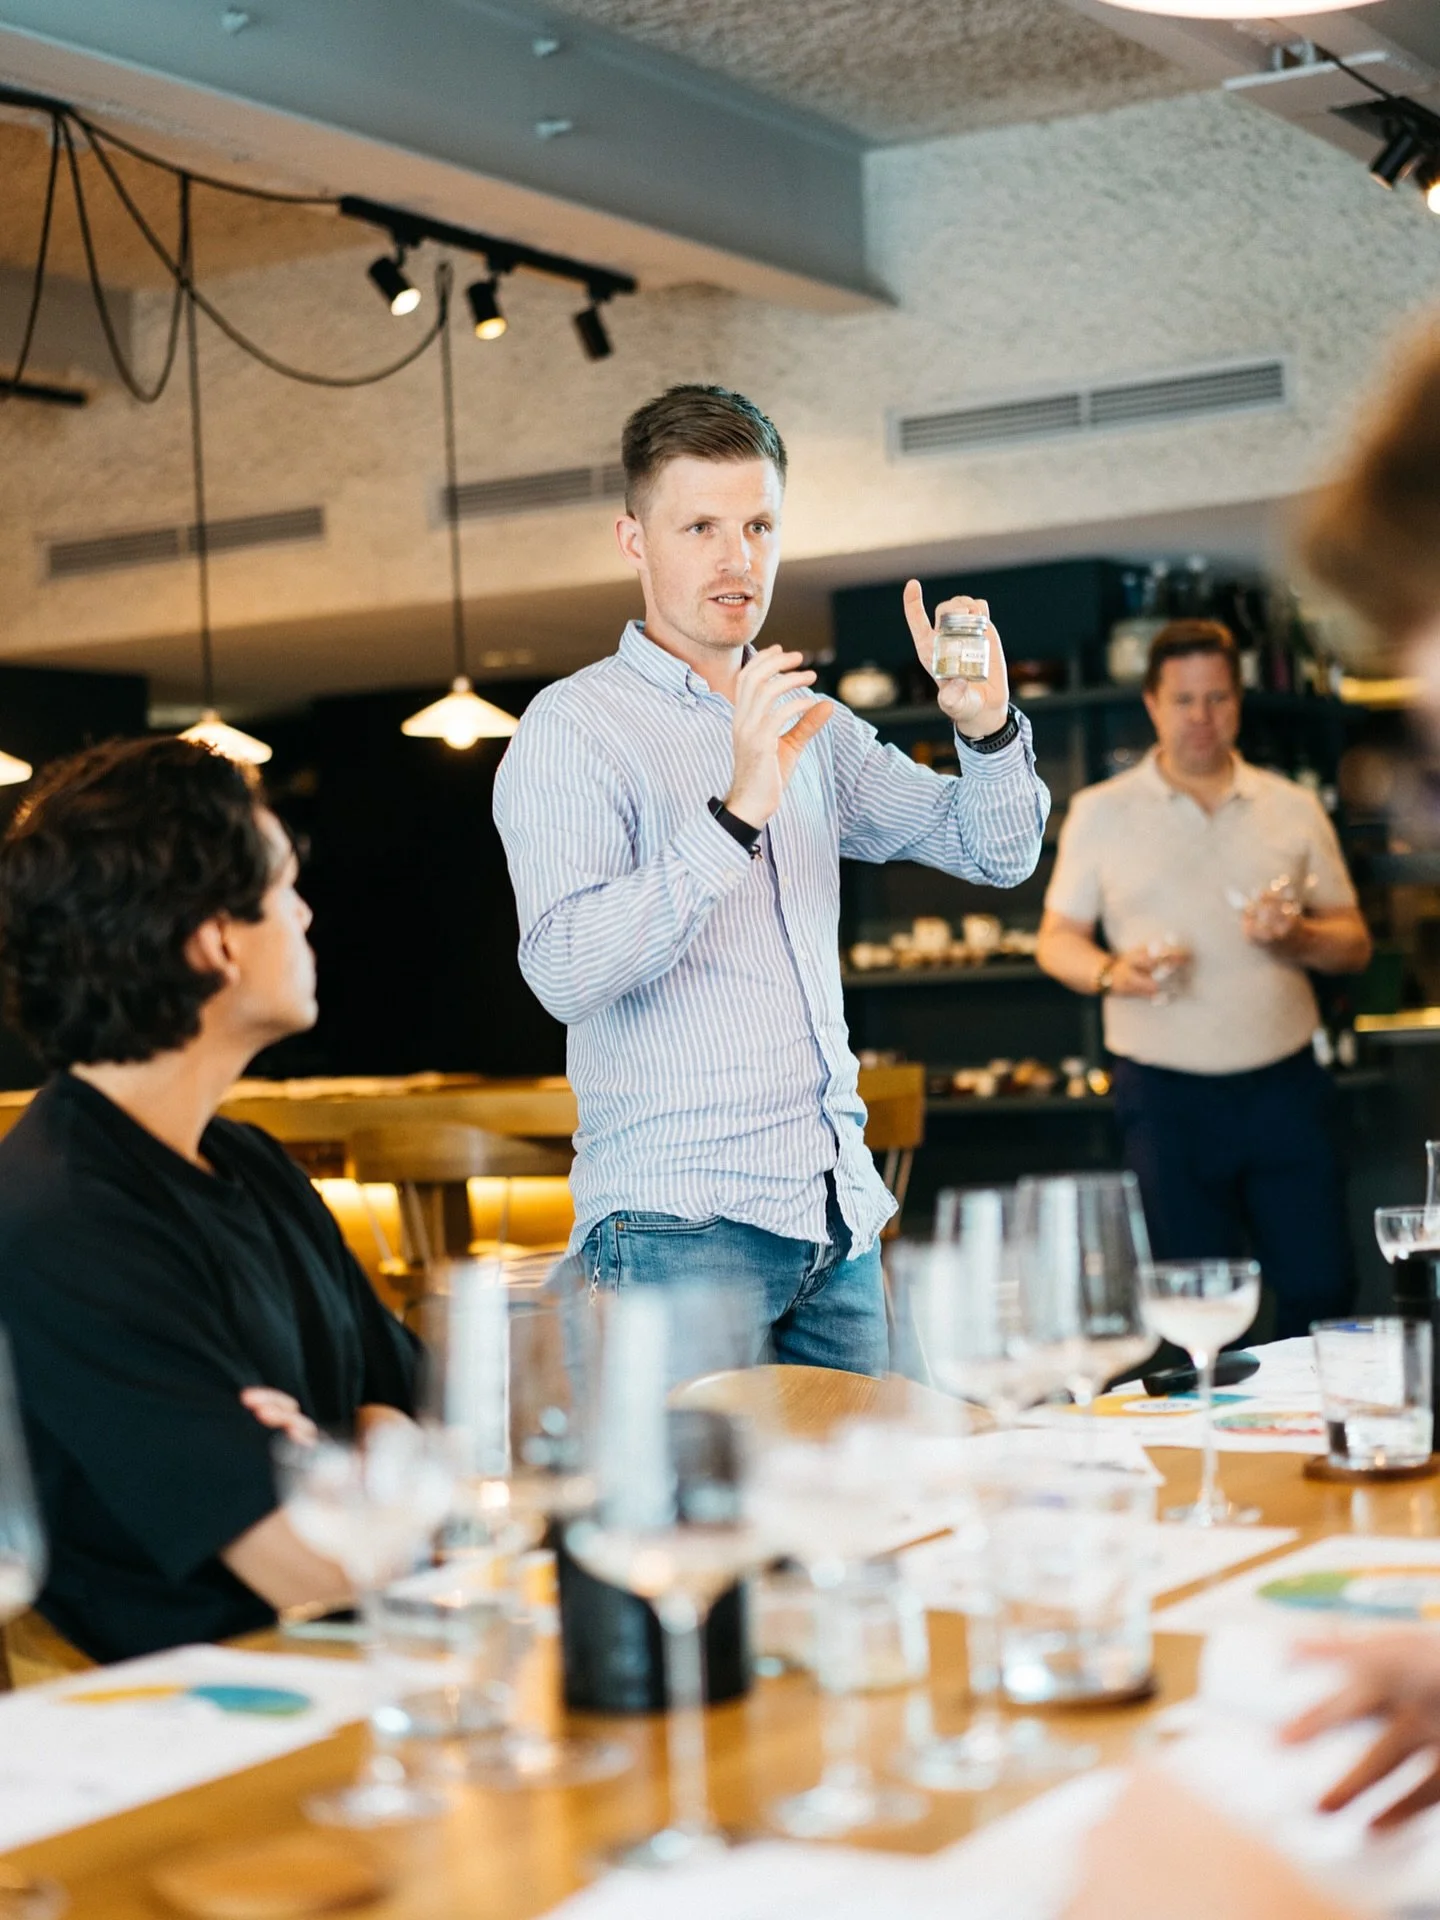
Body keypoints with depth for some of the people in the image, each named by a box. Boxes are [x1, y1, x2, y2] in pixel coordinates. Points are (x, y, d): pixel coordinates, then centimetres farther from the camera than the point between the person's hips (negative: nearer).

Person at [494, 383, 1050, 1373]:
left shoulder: (811, 728, 17)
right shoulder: (575, 727, -5)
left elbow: (998, 854, 16)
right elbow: (567, 971, -19)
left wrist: (988, 725, -3)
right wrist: (735, 815, -28)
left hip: (839, 1220, 7)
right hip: (682, 1227, -6)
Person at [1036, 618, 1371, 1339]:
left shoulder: (1294, 809, 9)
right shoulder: (1100, 812, 5)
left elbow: (1354, 945, 10)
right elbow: (1057, 940, 7)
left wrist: (1295, 936, -12)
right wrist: (1112, 973, -14)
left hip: (1284, 1083, 2)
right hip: (1165, 1093, -1)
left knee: (1321, 1289, -1)